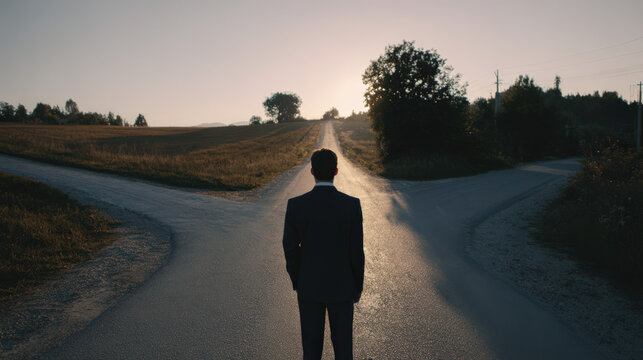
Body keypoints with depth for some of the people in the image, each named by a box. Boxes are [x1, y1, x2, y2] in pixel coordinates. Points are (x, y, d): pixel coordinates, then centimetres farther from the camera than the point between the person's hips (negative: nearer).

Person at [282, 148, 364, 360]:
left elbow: (290, 248, -7)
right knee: (342, 341, 19)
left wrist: (296, 282, 10)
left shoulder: (295, 205, -15)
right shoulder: (352, 205, -17)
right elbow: (356, 250, -11)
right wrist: (358, 286, 4)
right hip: (341, 285, 0)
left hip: (309, 285, 1)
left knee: (311, 342, 17)